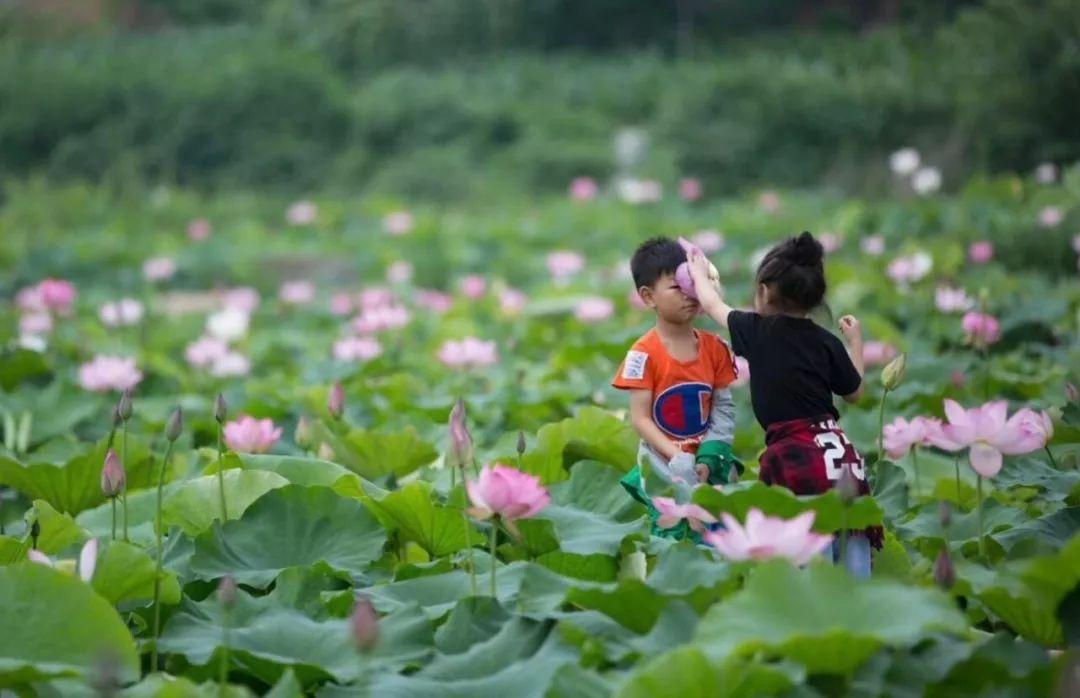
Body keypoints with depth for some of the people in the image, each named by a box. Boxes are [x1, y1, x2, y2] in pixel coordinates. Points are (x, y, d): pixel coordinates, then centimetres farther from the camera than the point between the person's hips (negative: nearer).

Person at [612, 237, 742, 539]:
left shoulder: (715, 348, 3)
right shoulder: (643, 354, -9)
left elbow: (724, 409, 2)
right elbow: (641, 419, -10)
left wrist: (707, 459, -10)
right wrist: (678, 458, -19)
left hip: (709, 459, 4)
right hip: (664, 462, -4)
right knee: (670, 531, -9)